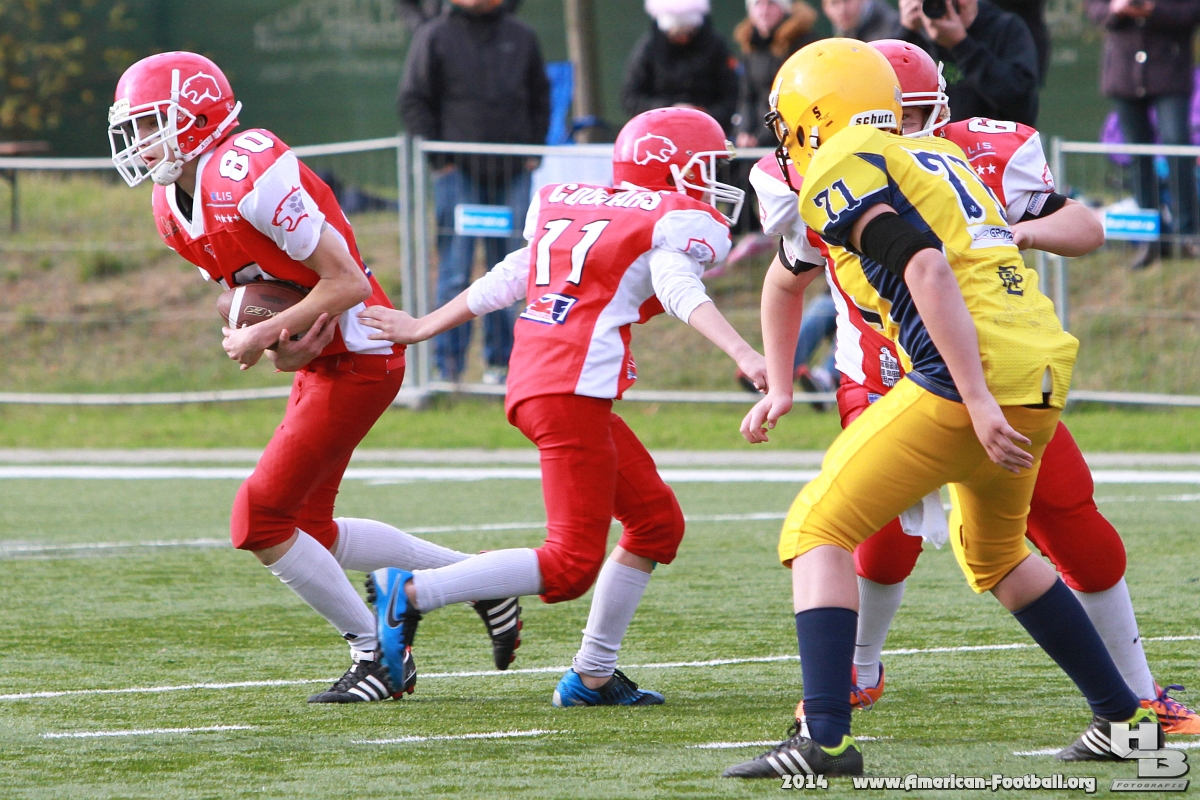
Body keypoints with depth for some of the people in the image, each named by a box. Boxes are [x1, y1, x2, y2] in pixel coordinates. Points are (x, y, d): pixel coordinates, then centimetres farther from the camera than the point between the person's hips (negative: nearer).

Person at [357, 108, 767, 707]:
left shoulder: (567, 205, 21)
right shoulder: (675, 221, 0)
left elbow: (502, 282, 23)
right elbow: (680, 290, -20)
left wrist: (423, 328, 32)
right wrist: (743, 354, -33)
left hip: (531, 382, 9)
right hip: (572, 392, -9)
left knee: (656, 521, 17)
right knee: (571, 566, -6)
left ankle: (593, 676, 18)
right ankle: (412, 595, -8)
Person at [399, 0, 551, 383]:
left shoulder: (520, 36, 12)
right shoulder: (434, 37, 2)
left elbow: (540, 98, 19)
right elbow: (413, 103, 2)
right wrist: (439, 160, -6)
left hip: (512, 173, 3)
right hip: (458, 172, -3)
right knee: (454, 275, -6)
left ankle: (501, 360, 14)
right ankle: (448, 368, -4)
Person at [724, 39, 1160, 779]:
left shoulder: (839, 171, -2)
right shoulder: (939, 157, 24)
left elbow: (926, 270, -16)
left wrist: (977, 402, -22)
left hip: (975, 379, -8)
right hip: (1043, 370, 8)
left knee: (819, 532, -1)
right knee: (995, 556, 30)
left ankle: (826, 738, -14)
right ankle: (1124, 718, 32)